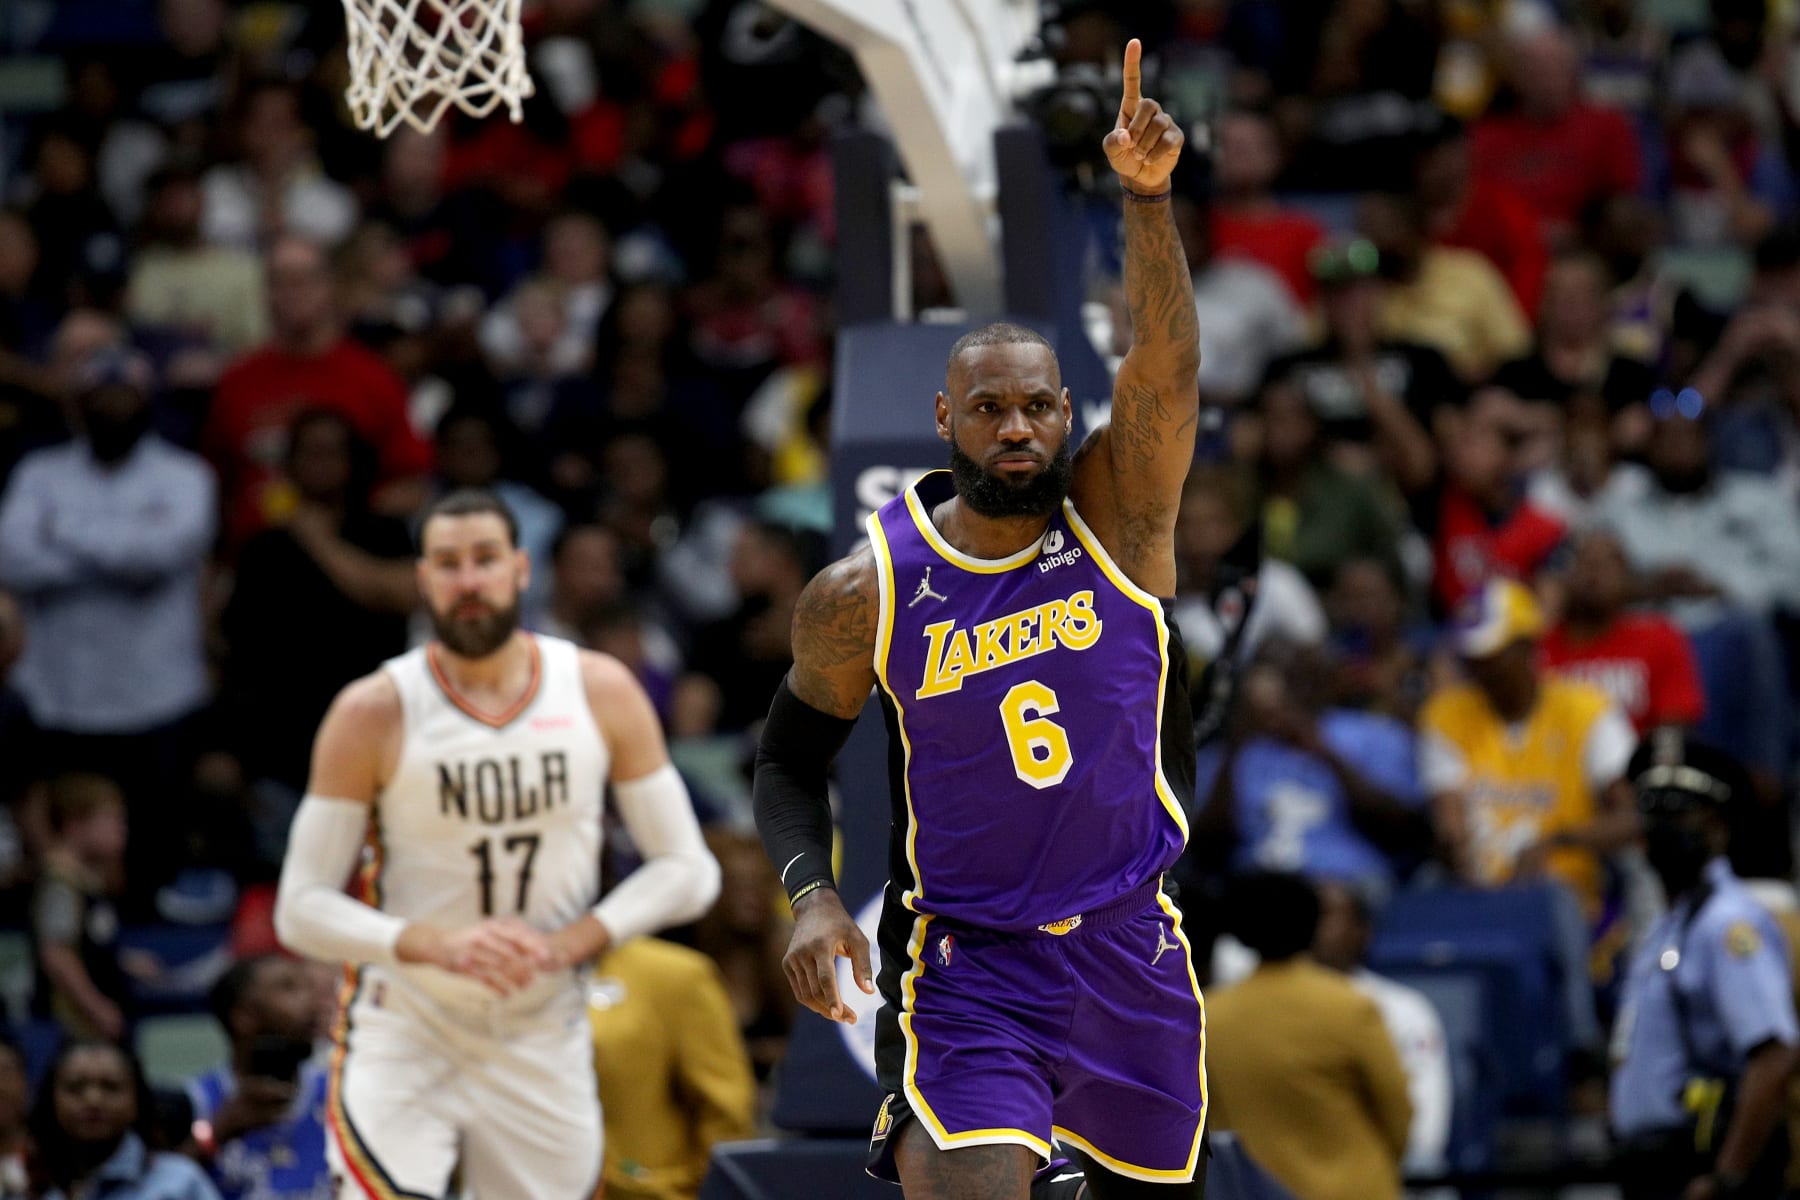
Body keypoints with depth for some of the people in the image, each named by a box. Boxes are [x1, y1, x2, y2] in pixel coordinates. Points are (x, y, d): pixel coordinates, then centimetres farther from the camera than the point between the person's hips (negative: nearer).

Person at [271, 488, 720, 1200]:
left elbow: (687, 872, 1)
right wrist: (435, 944, -26)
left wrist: (572, 941, -16)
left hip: (542, 1038, 3)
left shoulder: (602, 694, -3)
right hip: (402, 1034, -3)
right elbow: (301, 909, -10)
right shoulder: (373, 714, -10)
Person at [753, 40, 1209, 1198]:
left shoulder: (1117, 514, -6)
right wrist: (812, 895, -14)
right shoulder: (867, 592, -7)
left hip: (1130, 942, 3)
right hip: (967, 960, -3)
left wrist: (1148, 193, -40)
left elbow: (1166, 360, -23)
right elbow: (790, 757, 5)